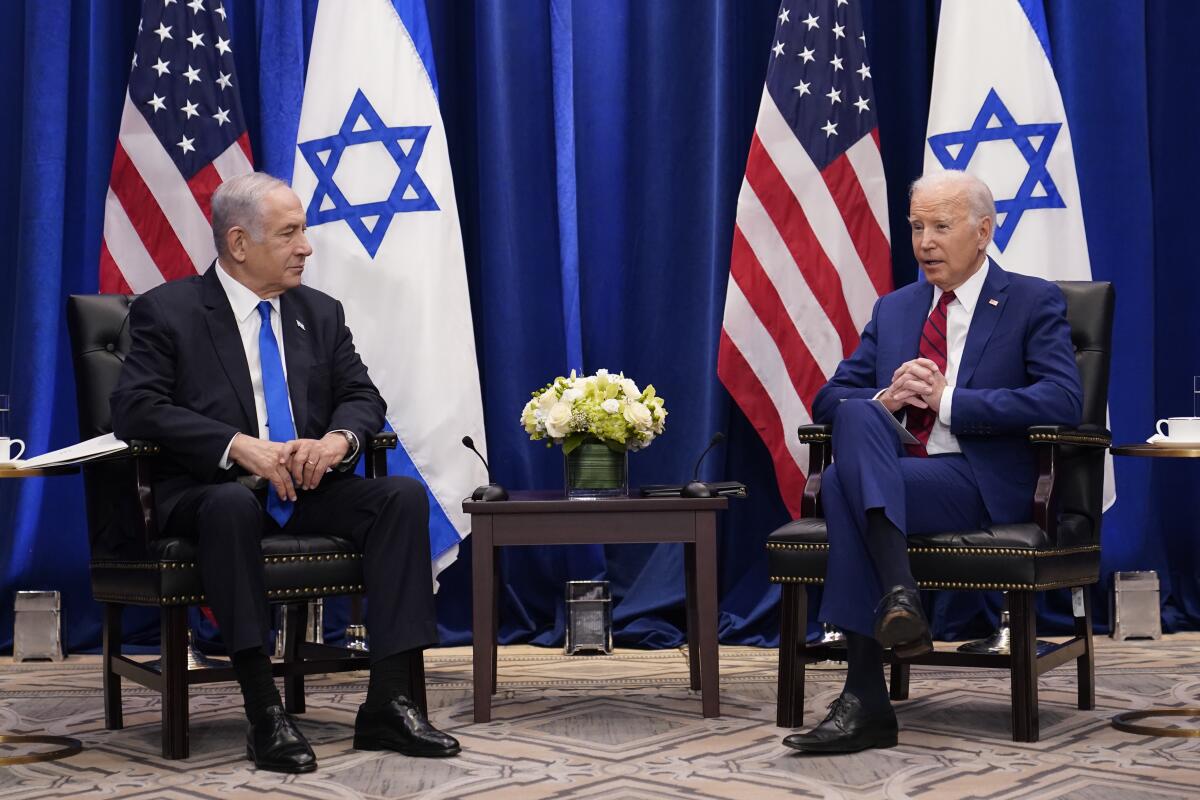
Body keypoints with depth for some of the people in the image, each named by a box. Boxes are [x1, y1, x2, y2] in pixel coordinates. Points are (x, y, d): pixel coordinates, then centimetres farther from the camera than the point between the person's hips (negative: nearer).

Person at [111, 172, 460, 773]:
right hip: (210, 491, -4)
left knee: (403, 495, -22)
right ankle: (265, 714, -34)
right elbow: (136, 409, -12)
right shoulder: (166, 312, 0)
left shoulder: (321, 313, 15)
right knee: (232, 504, -39)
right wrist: (241, 447, -25)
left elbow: (362, 397, 11)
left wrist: (338, 439, -15)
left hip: (309, 490, 5)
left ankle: (387, 705, -24)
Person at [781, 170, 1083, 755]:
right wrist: (886, 398, -5)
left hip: (980, 483, -4)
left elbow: (1062, 400, -9)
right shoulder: (893, 309, 22)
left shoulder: (1034, 303, 7)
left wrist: (947, 399, -13)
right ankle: (899, 594, -39)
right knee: (857, 415, -30)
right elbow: (829, 399, 18)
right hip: (892, 472, 5)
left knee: (843, 481, -30)